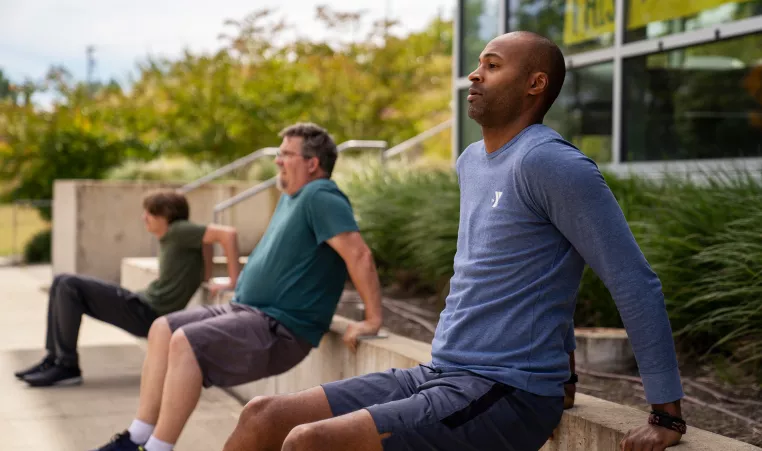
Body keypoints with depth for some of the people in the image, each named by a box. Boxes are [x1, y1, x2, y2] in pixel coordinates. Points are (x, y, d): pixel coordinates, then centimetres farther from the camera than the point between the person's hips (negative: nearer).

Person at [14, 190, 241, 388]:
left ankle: (67, 366, -10)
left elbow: (227, 234, -22)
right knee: (61, 283, 9)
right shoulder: (168, 237, 14)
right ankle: (53, 358, 7)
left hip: (147, 314, -10)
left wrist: (235, 282, -23)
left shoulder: (179, 231, -12)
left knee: (69, 286, -16)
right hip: (142, 301, 10)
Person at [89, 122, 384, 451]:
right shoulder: (290, 196, 16)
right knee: (163, 329, 4)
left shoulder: (321, 197, -16)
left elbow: (359, 254, -26)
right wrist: (240, 283, 26)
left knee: (185, 342, -26)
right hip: (248, 310, 11)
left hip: (281, 329, -11)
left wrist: (372, 320, -27)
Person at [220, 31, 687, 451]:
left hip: (506, 401, -8)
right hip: (438, 378, 9)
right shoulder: (472, 163, 15)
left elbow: (636, 282, -14)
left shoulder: (550, 162, -13)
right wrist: (562, 368, 27)